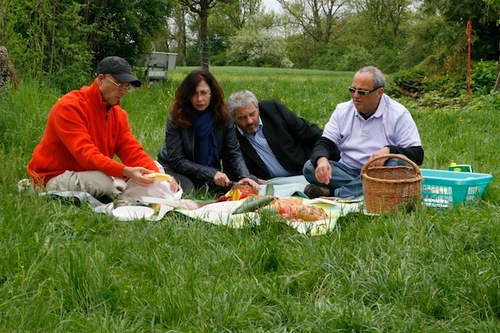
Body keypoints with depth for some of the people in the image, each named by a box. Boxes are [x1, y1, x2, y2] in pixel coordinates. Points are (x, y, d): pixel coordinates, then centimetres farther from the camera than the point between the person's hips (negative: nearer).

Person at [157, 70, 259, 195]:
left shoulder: (222, 116, -7)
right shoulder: (176, 117, -17)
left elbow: (233, 153, -7)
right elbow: (177, 161, -18)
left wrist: (245, 176, -27)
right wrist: (212, 173, -29)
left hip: (211, 170, 4)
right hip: (173, 170, -4)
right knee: (187, 189, -36)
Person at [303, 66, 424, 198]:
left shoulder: (398, 114, -3)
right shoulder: (343, 110, 8)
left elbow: (417, 154, -7)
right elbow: (324, 143, 3)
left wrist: (389, 150, -28)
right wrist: (321, 160, -22)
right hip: (347, 171, 3)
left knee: (398, 163, -35)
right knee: (309, 167, -19)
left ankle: (334, 192, -32)